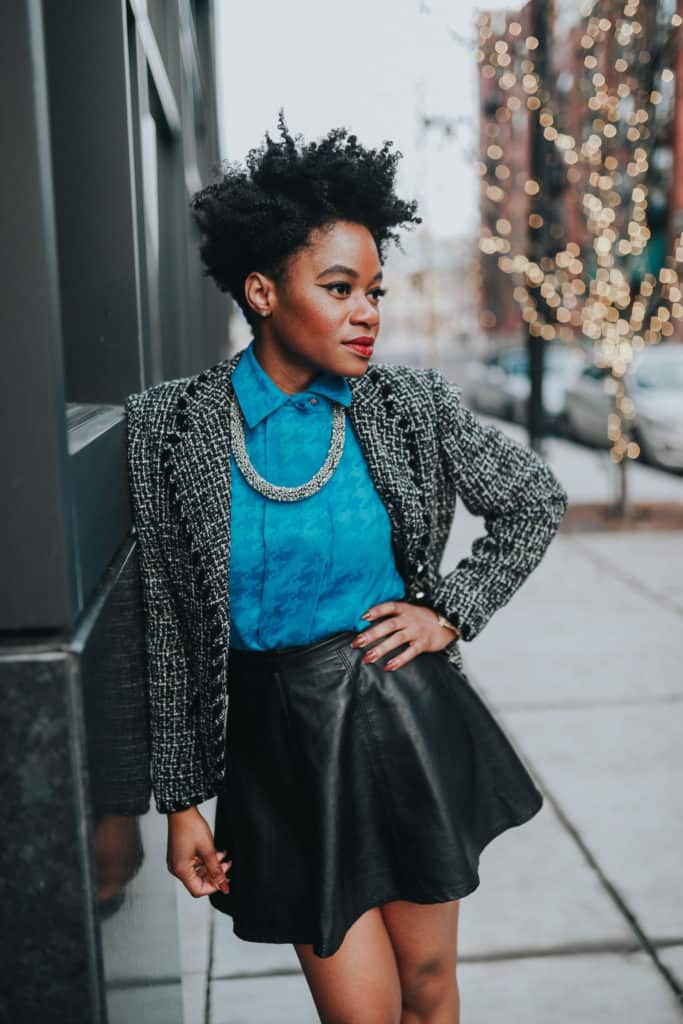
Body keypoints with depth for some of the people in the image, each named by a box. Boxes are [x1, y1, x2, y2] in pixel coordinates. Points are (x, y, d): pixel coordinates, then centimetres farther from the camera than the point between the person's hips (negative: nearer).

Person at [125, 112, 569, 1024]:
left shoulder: (411, 407, -6)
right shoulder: (174, 426, -8)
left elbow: (537, 498, 9)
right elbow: (172, 626, -2)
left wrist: (451, 613, -1)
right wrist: (183, 798, 1)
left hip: (409, 724, 2)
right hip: (280, 746, -1)